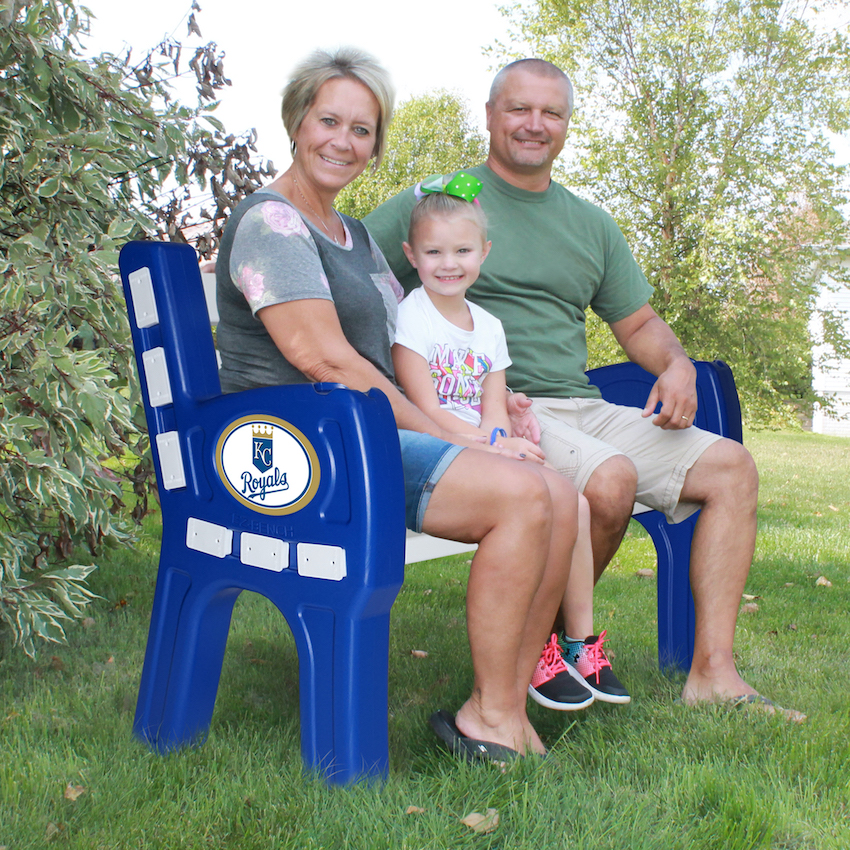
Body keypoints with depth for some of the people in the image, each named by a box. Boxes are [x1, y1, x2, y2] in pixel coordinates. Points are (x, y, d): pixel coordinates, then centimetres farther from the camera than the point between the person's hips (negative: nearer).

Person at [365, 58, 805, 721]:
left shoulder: (592, 226, 21)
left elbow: (640, 323, 26)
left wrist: (677, 366, 0)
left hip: (583, 409, 7)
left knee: (730, 466, -6)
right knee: (609, 479, -33)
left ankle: (713, 672, -6)